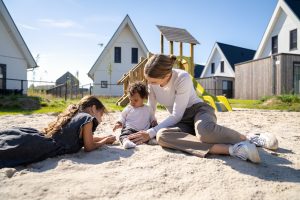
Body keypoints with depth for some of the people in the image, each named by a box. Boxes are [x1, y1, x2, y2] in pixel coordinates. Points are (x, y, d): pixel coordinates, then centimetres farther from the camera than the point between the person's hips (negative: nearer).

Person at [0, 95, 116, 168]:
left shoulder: (75, 115, 23)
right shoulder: (87, 118, -4)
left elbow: (85, 139, 38)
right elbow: (88, 147, 0)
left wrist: (104, 138, 35)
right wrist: (104, 141, 17)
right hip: (39, 148, -8)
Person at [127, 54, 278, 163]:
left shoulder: (182, 78, -24)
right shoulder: (152, 82, -6)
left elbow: (176, 116, -24)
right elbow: (150, 109, 9)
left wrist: (150, 133, -24)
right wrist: (145, 130, -1)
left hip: (198, 110, -5)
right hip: (181, 121, 5)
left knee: (204, 130, -46)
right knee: (162, 136, -35)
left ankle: (250, 139, -16)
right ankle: (232, 149, -40)